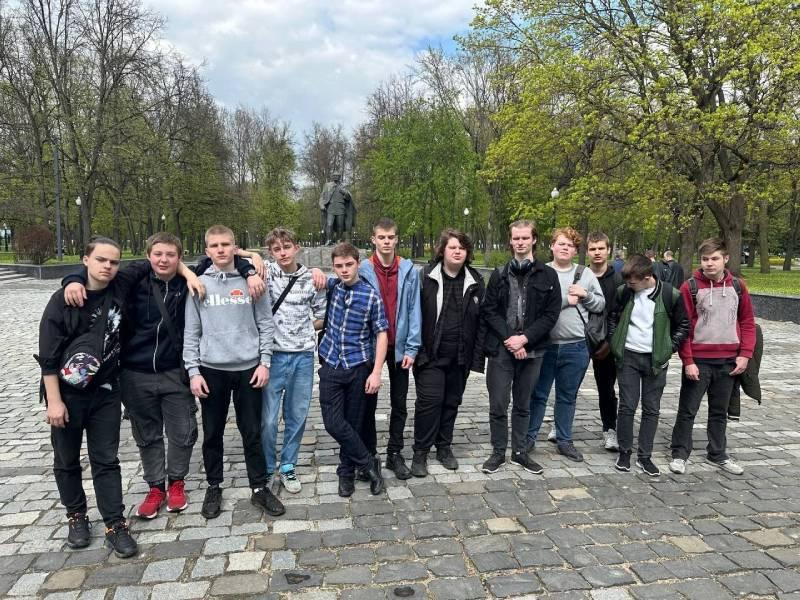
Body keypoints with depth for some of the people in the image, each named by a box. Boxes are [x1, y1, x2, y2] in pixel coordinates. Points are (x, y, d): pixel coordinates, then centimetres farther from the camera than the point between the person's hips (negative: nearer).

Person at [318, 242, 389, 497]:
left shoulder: (371, 295, -7)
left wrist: (376, 372, -10)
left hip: (359, 367, -2)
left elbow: (381, 334, -4)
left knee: (354, 422, 8)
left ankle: (347, 471, 28)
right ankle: (369, 463, 14)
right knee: (333, 422, -4)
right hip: (331, 365, 3)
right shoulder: (330, 286, 3)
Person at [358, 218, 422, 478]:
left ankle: (395, 453, 24)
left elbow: (414, 310, -2)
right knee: (368, 403, 10)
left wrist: (411, 348, -6)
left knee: (399, 404, 10)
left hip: (400, 346, 1)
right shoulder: (362, 270, -6)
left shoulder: (409, 270, -3)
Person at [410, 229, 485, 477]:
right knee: (430, 401, -5)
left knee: (452, 402, 13)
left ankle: (444, 446, 30)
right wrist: (416, 349, -11)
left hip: (460, 356, 3)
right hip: (431, 354, -3)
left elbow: (480, 320, 6)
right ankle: (420, 452, 10)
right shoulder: (426, 277, -3)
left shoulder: (475, 281, 7)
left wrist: (477, 355, 1)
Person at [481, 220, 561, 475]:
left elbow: (551, 314, -3)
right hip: (501, 348, 0)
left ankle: (520, 451, 26)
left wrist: (524, 339, -13)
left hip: (531, 350, 0)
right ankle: (498, 452, 19)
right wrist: (508, 339, -12)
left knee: (523, 405, 13)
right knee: (498, 405, 4)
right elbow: (488, 310, 0)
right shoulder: (500, 274, 4)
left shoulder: (548, 275, 1)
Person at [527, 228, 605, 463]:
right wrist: (566, 299, -14)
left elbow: (601, 305, 10)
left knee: (568, 397, 14)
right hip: (544, 345, -2)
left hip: (575, 347, 2)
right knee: (538, 394, 9)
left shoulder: (586, 274, 7)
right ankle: (529, 437, 22)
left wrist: (585, 295, -8)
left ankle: (564, 441, 28)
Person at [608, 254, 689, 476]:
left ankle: (644, 456, 19)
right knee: (627, 406, 2)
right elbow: (613, 317, 11)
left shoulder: (670, 295, -8)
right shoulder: (624, 292, -4)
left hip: (656, 360, 0)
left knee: (651, 409, 7)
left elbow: (683, 326, 4)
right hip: (629, 357, 1)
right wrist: (615, 344, 2)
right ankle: (624, 452, 18)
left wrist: (669, 349, -3)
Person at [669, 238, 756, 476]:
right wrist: (688, 361, -12)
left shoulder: (738, 286, 3)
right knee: (687, 410, 5)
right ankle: (679, 454, 17)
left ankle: (717, 454, 30)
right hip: (698, 361, -3)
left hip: (729, 361, 4)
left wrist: (745, 354, 0)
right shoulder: (690, 287, -8)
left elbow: (747, 322, 9)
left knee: (720, 411, 16)